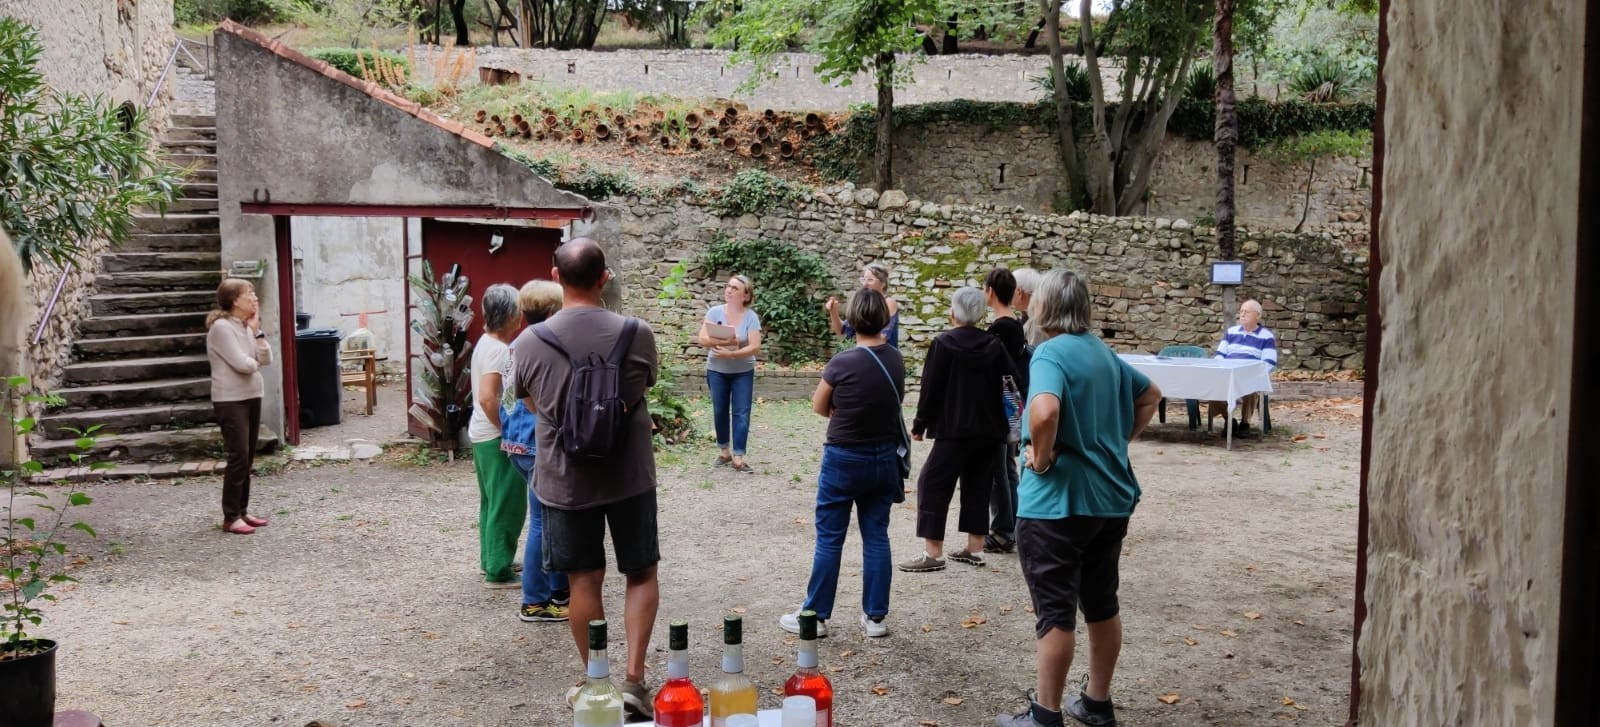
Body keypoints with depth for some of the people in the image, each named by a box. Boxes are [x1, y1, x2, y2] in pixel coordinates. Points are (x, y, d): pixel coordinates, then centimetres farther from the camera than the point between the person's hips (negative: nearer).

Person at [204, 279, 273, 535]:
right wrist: (256, 363, 1)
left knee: (247, 458, 11)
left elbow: (266, 359, 2)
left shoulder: (246, 327, 10)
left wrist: (256, 329, -3)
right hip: (230, 401, -8)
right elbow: (242, 364, -20)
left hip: (251, 397, 8)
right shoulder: (221, 327, -14)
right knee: (238, 457, -9)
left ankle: (242, 510, 19)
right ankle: (231, 517, -2)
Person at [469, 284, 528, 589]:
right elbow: (487, 398, -27)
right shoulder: (498, 349, -19)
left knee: (493, 501, 19)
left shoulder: (487, 342, 10)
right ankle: (499, 572, 2)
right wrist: (508, 430, -18)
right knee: (507, 504, -3)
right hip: (496, 437, -10)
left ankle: (492, 561, 30)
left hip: (483, 434, 10)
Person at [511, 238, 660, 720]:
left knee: (584, 581, 12)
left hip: (564, 480, 0)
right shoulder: (638, 334, -12)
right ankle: (633, 679, 7)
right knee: (641, 575, 15)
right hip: (630, 477, 0)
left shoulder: (529, 342, -10)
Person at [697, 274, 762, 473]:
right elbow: (702, 339, -15)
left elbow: (754, 347, -19)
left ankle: (738, 458, -2)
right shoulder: (715, 312, -8)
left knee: (741, 414, -4)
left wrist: (731, 353, -30)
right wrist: (725, 341, -29)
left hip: (743, 373, -1)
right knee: (720, 412, 10)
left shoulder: (751, 317, -12)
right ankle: (725, 452, 25)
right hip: (716, 371, 2)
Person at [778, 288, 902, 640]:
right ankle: (875, 617, 15)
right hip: (884, 459, 5)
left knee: (829, 539, 5)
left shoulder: (842, 363, -18)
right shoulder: (895, 359, -3)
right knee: (876, 537, 11)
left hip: (843, 459, -5)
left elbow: (820, 407, -5)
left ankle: (815, 615, 13)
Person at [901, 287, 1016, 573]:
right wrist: (1004, 424, 14)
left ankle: (933, 552, -7)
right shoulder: (994, 345, 6)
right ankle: (975, 548, 17)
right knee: (978, 486, 15)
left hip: (954, 430, -5)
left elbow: (931, 388, -8)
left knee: (933, 484, -1)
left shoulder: (943, 344, -7)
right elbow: (1013, 384, 5)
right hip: (989, 431, 5)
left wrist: (919, 425, 0)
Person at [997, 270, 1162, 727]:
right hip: (1110, 497, 8)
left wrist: (1041, 456, -19)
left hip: (1058, 501, -8)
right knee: (1102, 603, 16)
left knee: (1056, 611, 0)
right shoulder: (1103, 352, 11)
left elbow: (1044, 411, -35)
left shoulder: (1051, 353, -16)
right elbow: (1149, 395, 25)